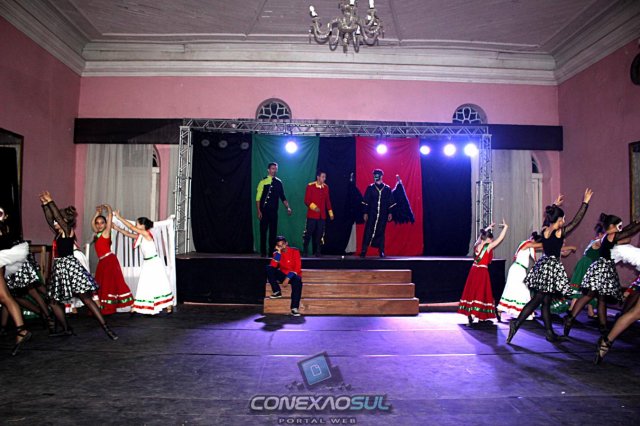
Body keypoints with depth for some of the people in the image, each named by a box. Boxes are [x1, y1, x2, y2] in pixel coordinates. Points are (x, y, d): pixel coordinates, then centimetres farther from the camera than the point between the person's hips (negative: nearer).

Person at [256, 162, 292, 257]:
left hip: (274, 211, 3)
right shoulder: (263, 182, -3)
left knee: (273, 232, 5)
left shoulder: (278, 182, 9)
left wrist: (288, 208, 2)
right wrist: (258, 211, -9)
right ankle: (263, 252, 12)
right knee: (263, 231, 2)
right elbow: (258, 198, -4)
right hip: (264, 211, -3)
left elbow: (282, 197, 13)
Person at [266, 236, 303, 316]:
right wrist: (278, 252, -20)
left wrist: (288, 278, -23)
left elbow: (298, 267, -13)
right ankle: (277, 292, -13)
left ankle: (294, 308, -38)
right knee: (268, 268, -20)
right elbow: (273, 266, -17)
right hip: (283, 275, 3)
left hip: (293, 275, -3)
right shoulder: (277, 253, -1)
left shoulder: (294, 251, -7)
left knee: (297, 281, -38)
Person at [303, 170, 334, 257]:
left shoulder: (326, 187, 9)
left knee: (320, 234, 3)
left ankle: (318, 252, 11)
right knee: (308, 233, -2)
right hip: (312, 215, -4)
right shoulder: (310, 186, -4)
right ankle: (305, 251, 8)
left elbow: (328, 201, 15)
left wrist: (330, 213, 12)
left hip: (322, 215, 4)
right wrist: (313, 207, -23)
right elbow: (306, 200, -6)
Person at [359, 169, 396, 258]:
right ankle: (363, 251, -2)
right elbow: (366, 202, 3)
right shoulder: (370, 188, 4)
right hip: (372, 214, 0)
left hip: (383, 215, 1)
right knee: (368, 232, -4)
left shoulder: (387, 188, 6)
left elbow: (391, 202, 7)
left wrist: (390, 213, 0)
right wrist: (365, 213, -3)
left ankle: (381, 251, 11)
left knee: (381, 232, 5)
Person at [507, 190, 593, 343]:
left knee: (545, 301, 8)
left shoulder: (544, 229, 5)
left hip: (543, 264, 7)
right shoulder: (560, 232, -12)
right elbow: (576, 220, -7)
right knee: (538, 300, -3)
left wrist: (555, 205, 38)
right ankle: (517, 323, -7)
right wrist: (585, 202, 0)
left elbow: (548, 217, 26)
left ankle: (549, 332, 13)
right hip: (553, 266, -7)